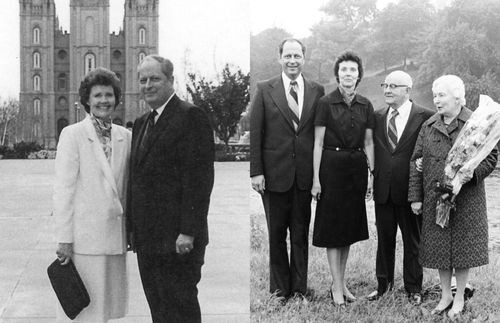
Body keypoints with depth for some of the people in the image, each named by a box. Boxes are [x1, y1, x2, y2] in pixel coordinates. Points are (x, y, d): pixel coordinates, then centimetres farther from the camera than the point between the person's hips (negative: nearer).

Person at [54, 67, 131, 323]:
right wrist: (64, 239, -11)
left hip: (115, 236, 5)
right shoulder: (72, 135, -5)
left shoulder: (125, 137, 9)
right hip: (84, 237, -5)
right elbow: (63, 190, -8)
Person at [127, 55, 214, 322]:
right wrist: (132, 229, 14)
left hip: (177, 240, -8)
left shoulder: (191, 117, -9)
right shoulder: (141, 123, 18)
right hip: (146, 239, 8)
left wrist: (188, 232, -21)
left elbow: (199, 179, -16)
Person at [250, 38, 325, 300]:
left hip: (306, 176, 1)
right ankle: (280, 288, 22)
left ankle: (300, 287, 22)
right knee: (277, 234, 10)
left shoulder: (317, 91, 4)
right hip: (275, 174, -1)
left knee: (301, 234, 10)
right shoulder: (265, 89, -1)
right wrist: (256, 171, -8)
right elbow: (255, 133, -3)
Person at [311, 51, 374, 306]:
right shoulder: (326, 103, -5)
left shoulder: (365, 105, 7)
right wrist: (316, 179, -11)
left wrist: (371, 174, 3)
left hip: (357, 167, 5)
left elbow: (368, 143, 10)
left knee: (350, 226, 9)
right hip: (332, 167, -4)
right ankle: (337, 286, 6)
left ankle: (341, 282, 20)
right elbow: (318, 143, -6)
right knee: (333, 227, 0)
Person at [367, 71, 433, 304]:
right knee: (384, 239, 13)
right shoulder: (377, 117, 8)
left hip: (410, 189, -4)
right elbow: (373, 150, 10)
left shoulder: (425, 117, -7)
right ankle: (384, 283, 27)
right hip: (383, 189, 4)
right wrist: (372, 178, 0)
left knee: (412, 241, 9)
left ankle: (413, 289, 21)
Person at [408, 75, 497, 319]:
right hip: (435, 198, 3)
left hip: (466, 198, -3)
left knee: (462, 246, 4)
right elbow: (416, 162, 7)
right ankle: (445, 295, 23)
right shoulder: (428, 126, 6)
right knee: (439, 246, 8)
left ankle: (459, 299, 18)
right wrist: (415, 197, 2)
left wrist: (466, 175, -21)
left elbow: (490, 158, -4)